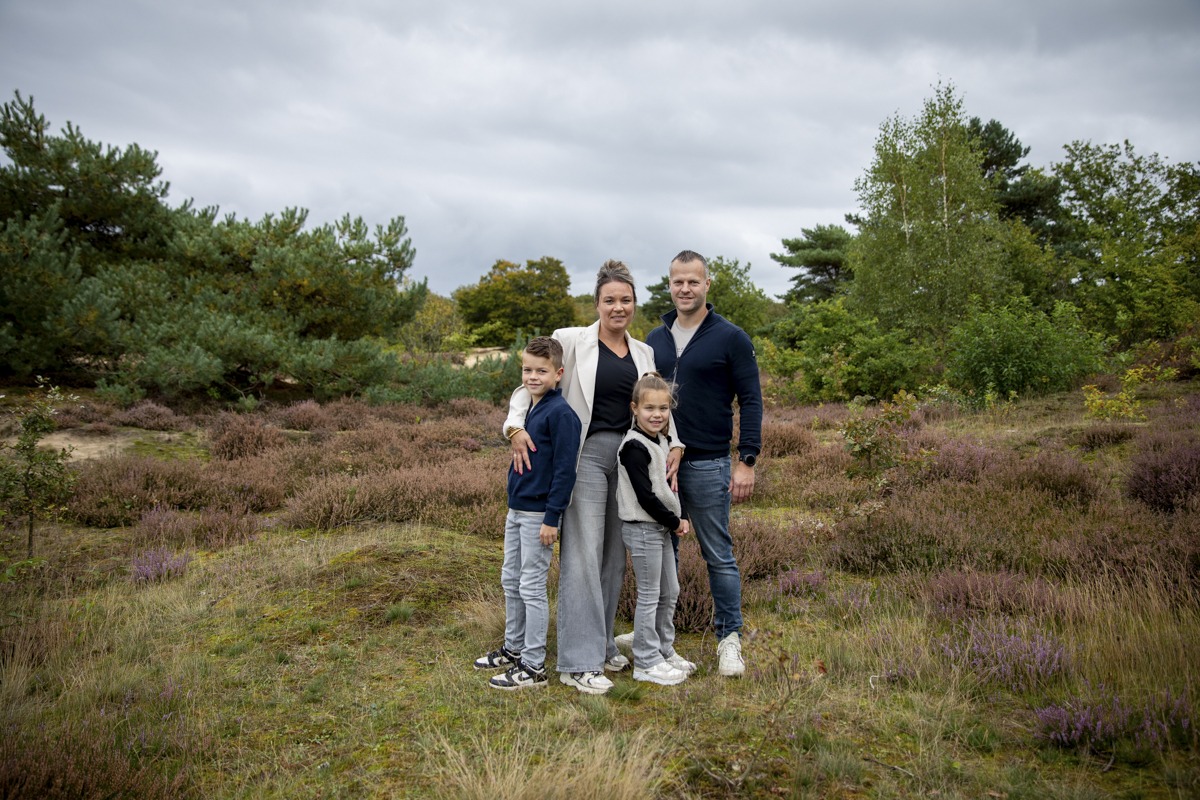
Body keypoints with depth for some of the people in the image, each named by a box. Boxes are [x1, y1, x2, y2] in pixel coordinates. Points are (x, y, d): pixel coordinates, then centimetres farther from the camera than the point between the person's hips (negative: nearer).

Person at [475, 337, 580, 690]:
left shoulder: (560, 413, -16)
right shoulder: (527, 408, 10)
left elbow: (565, 469, -19)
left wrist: (552, 517, -20)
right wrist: (513, 506, 20)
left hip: (539, 514, -9)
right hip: (516, 509, 9)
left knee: (532, 586, -2)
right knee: (510, 580, 18)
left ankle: (533, 667, 9)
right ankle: (513, 648, 33)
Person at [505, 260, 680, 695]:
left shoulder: (644, 354, 12)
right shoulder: (571, 341, -2)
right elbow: (530, 385, -1)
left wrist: (673, 446, -1)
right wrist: (515, 427, -17)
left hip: (629, 458, 5)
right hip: (586, 454, -5)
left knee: (614, 556, 11)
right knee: (583, 555, -9)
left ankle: (601, 644, 25)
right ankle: (578, 662, -3)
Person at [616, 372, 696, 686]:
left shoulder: (662, 442, 10)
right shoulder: (634, 447, -18)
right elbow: (645, 496, -22)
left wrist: (681, 518, 5)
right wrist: (674, 523, -13)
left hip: (662, 528, 9)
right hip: (642, 528, -9)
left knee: (670, 592, 16)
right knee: (649, 596, -1)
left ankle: (665, 651, 31)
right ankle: (646, 662, 10)